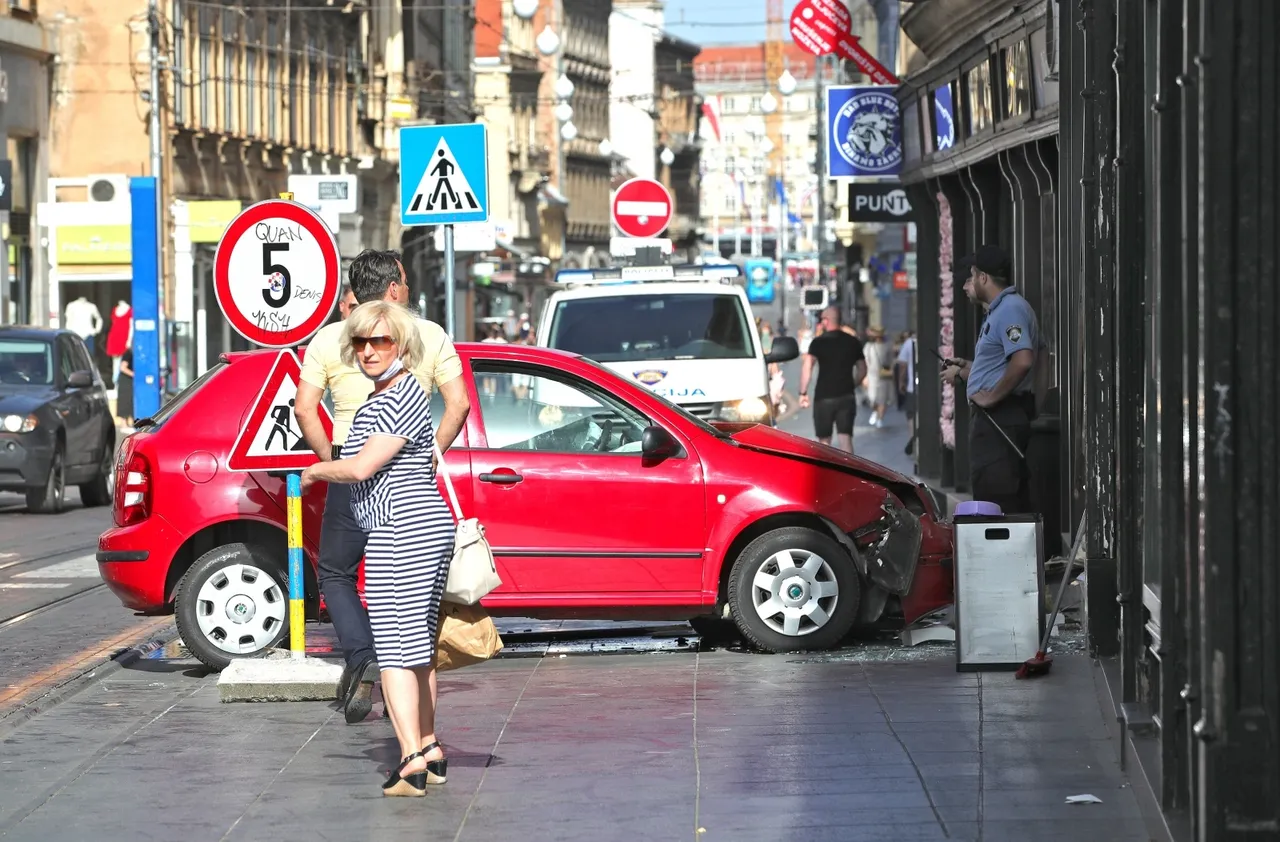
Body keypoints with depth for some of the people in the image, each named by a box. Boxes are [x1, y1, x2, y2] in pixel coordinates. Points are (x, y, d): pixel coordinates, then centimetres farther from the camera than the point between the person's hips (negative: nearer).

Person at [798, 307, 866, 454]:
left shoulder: (819, 342, -5)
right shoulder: (853, 342, 8)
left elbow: (807, 366, -16)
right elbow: (863, 370, 15)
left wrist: (803, 392, -11)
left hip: (824, 397, -3)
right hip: (847, 397, 3)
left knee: (824, 440, 11)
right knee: (845, 439, -2)